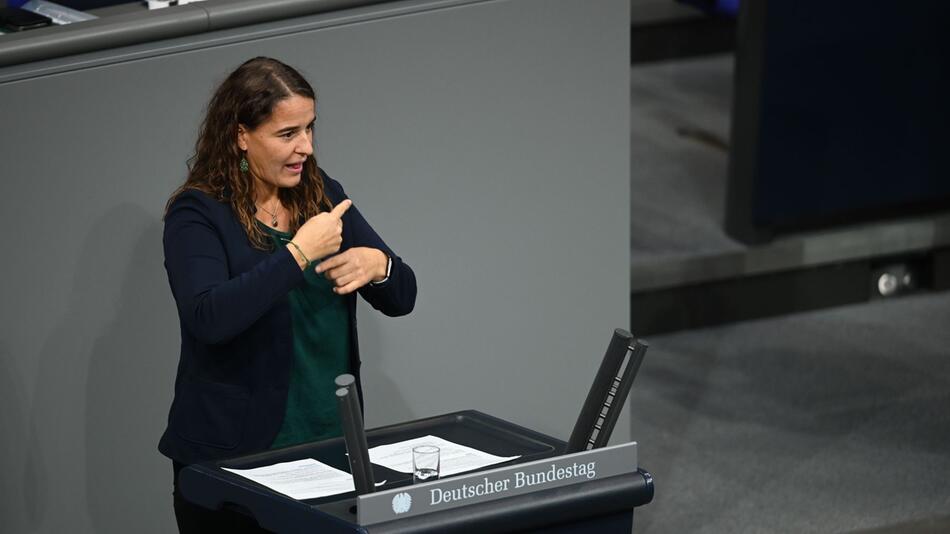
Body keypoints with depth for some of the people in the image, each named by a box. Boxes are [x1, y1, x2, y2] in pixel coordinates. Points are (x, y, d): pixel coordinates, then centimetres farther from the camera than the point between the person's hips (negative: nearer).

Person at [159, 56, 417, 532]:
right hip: (231, 455, -5)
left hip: (328, 443, 5)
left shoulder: (323, 196, 7)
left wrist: (377, 264, -15)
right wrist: (300, 253, -24)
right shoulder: (197, 214, -10)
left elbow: (402, 297, 7)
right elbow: (209, 317, -26)